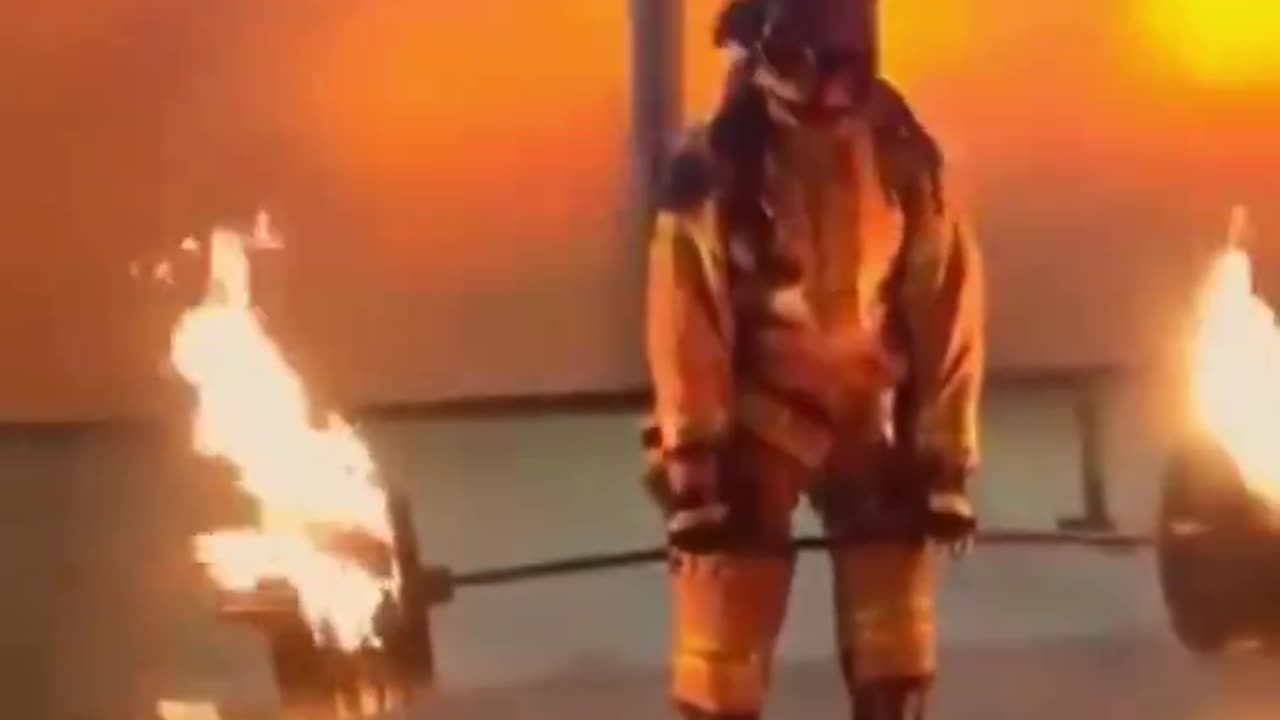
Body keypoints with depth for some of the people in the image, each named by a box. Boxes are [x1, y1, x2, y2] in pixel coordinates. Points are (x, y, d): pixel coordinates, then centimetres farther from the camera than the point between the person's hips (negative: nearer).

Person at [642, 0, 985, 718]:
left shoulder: (904, 158, -7)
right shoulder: (715, 165, -15)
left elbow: (948, 315, -3)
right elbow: (685, 330, -14)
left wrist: (945, 459, -4)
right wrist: (691, 465, -16)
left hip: (870, 412, 3)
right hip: (755, 417, -3)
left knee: (896, 657, 6)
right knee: (722, 655, -5)